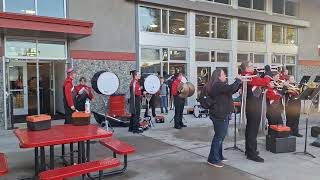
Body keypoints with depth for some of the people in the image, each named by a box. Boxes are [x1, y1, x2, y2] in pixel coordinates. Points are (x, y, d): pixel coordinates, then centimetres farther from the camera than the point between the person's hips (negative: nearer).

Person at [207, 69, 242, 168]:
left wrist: (239, 82, 11)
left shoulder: (220, 85, 17)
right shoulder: (218, 85, -18)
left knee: (221, 136, 18)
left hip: (222, 114, 11)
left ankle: (218, 156, 30)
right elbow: (231, 88, -28)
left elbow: (232, 91, 23)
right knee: (219, 136, -5)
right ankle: (213, 159, 3)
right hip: (219, 115, -11)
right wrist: (238, 80, -12)